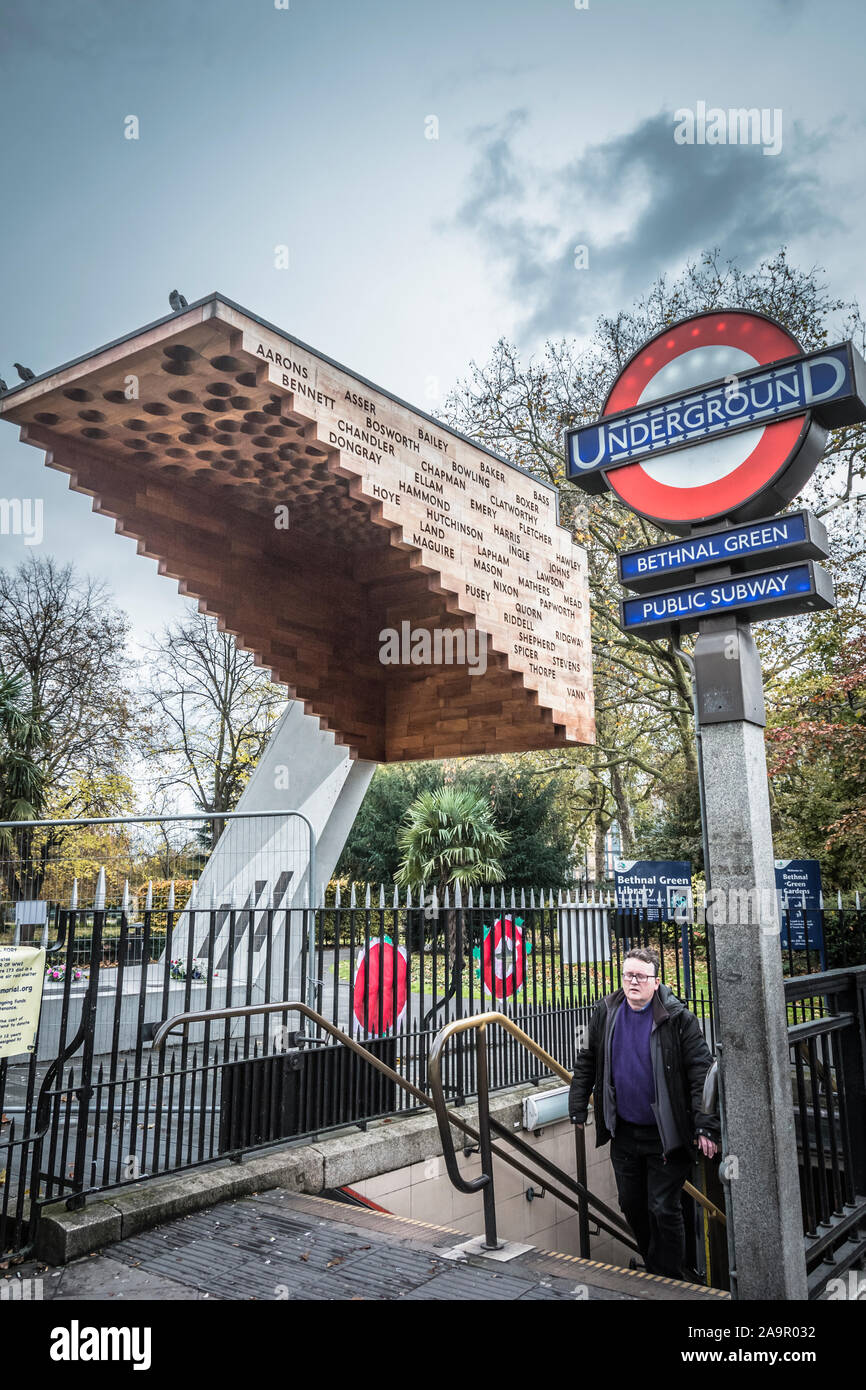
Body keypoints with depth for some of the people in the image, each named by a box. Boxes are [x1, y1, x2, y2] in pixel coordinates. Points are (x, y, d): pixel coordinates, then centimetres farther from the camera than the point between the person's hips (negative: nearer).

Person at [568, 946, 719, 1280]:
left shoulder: (677, 1018, -14)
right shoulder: (605, 1013, -1)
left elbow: (702, 1073, -13)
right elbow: (586, 1063, 8)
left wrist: (706, 1126, -18)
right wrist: (577, 1108, 7)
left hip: (666, 1135, -5)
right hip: (623, 1131, 5)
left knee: (664, 1209, 2)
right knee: (631, 1205, 17)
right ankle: (651, 1266, 39)